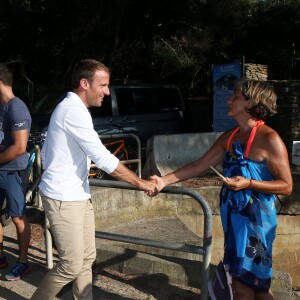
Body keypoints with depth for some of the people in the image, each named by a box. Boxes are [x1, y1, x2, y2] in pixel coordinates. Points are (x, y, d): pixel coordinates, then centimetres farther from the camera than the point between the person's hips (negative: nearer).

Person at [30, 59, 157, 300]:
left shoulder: (70, 108, 14)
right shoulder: (74, 110, -19)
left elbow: (46, 151, 20)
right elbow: (103, 158, -23)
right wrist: (140, 183, -16)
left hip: (78, 196, 10)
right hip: (64, 199, -10)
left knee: (87, 258, 14)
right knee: (72, 265, -3)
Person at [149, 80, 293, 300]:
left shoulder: (269, 139, -15)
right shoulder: (229, 137, 6)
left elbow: (286, 186, -14)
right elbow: (200, 166, 8)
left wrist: (249, 183, -25)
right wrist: (164, 180, 1)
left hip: (255, 218, -7)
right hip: (233, 215, 7)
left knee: (246, 281, 1)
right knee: (242, 279, 17)